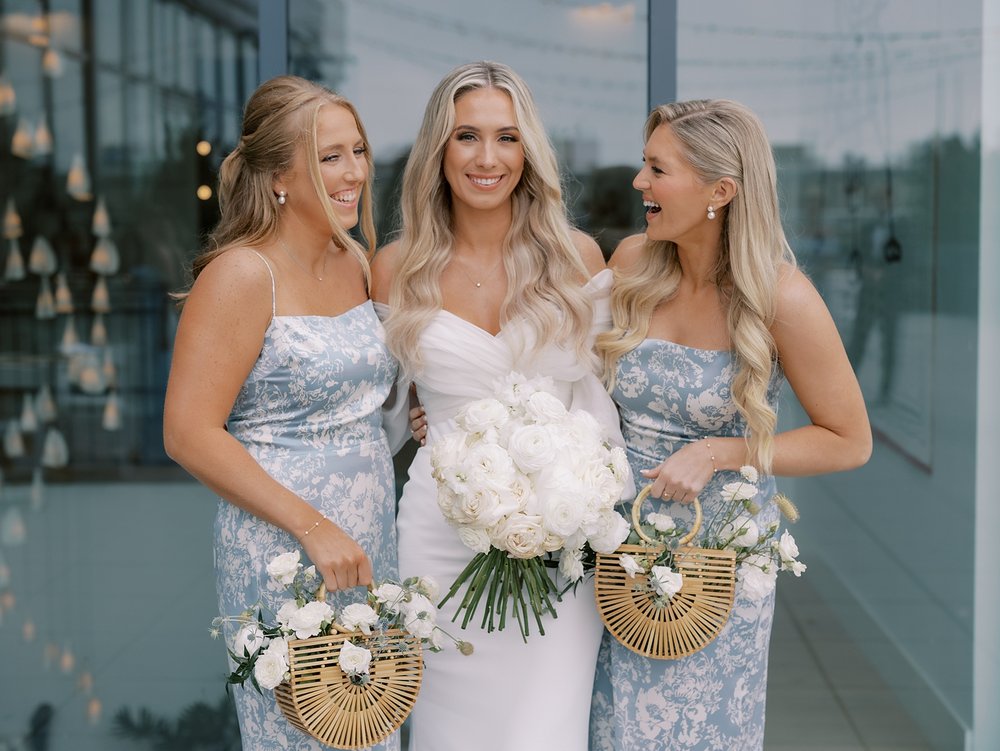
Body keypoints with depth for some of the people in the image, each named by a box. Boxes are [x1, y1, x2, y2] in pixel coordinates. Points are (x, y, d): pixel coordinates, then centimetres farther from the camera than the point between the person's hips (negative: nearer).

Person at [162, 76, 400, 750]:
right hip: (282, 550, -7)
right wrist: (314, 528, -21)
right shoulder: (242, 276, -15)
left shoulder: (358, 260, 8)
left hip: (371, 543, 7)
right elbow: (189, 434, -19)